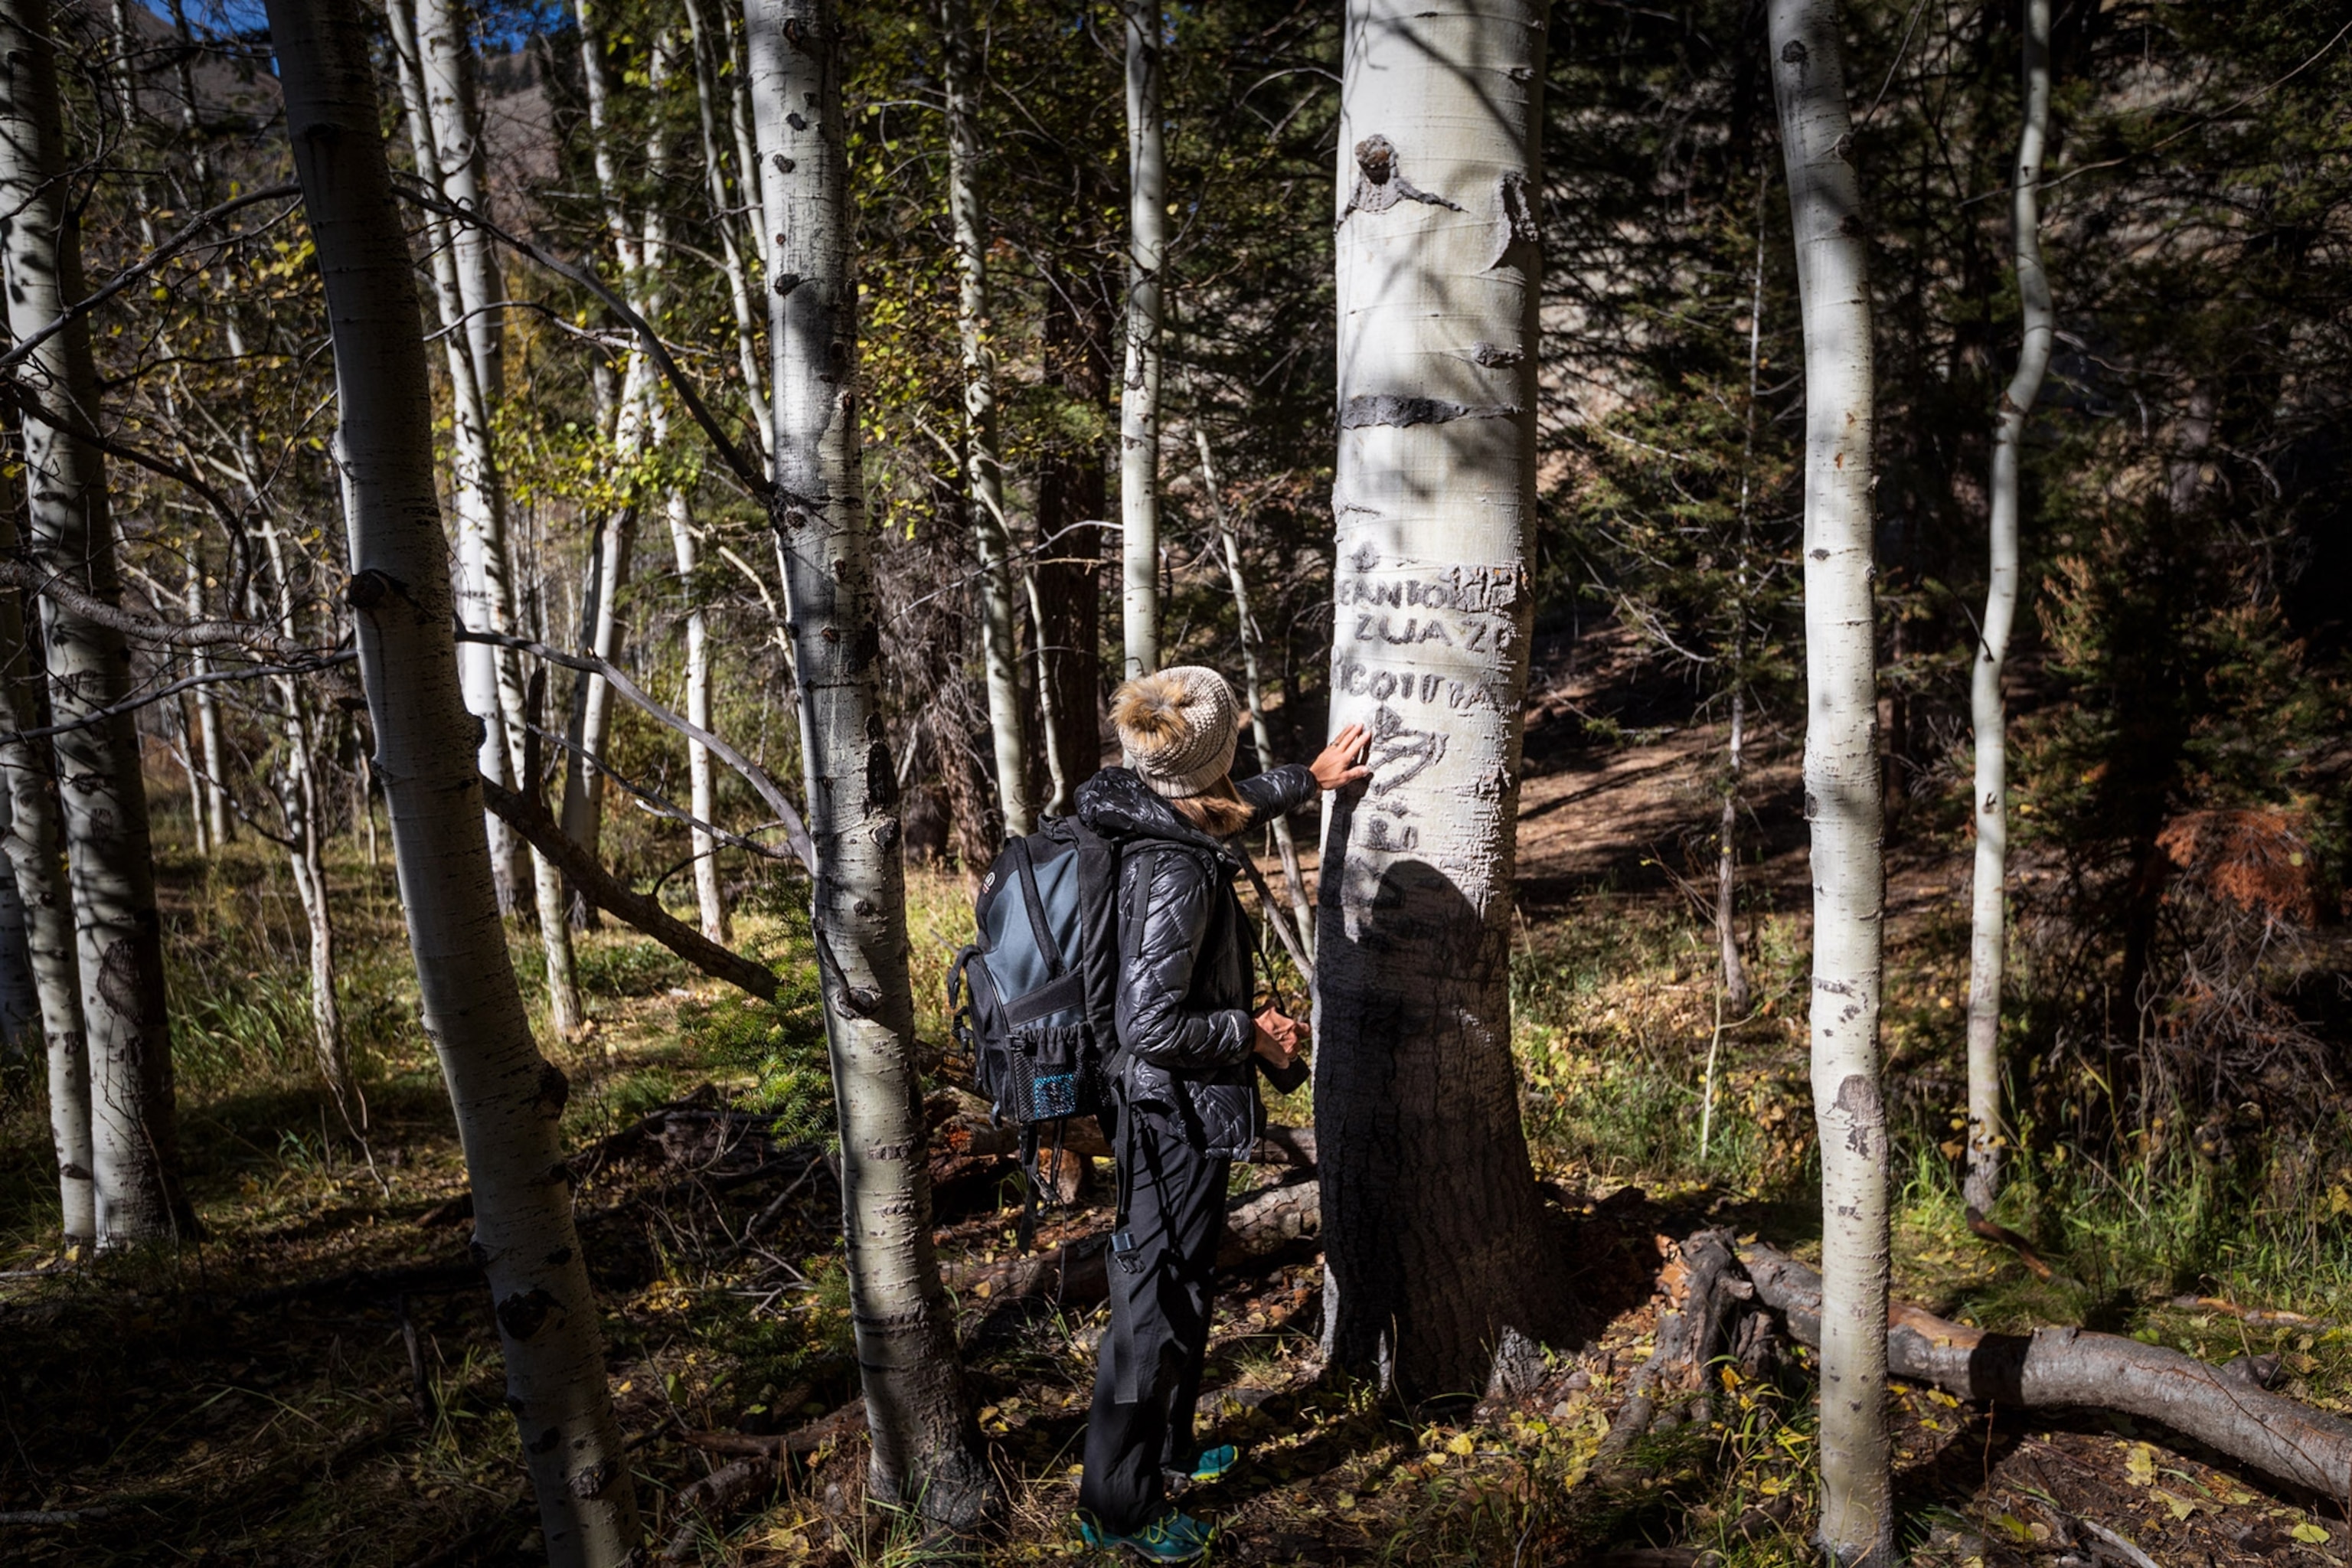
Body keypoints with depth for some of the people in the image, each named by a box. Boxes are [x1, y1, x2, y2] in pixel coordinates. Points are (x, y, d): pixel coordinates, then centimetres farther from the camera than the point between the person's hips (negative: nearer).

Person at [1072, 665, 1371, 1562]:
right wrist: (1254, 1033, -15)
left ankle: (1164, 1453, 43)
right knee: (1159, 1303, 5)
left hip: (1165, 1108, 10)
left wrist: (1310, 780, 33)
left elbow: (1234, 809, 23)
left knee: (1175, 1286, 24)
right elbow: (1153, 1027, -29)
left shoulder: (1146, 823, -1)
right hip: (1179, 1113, -10)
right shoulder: (1176, 871, -29)